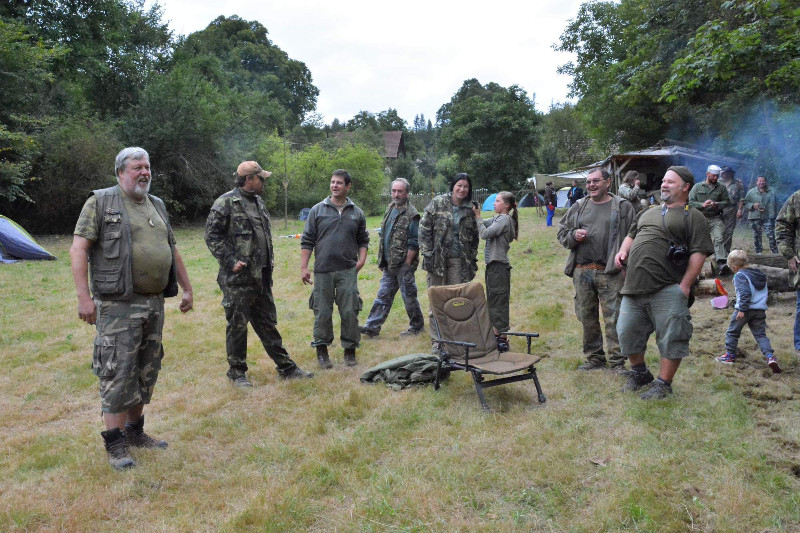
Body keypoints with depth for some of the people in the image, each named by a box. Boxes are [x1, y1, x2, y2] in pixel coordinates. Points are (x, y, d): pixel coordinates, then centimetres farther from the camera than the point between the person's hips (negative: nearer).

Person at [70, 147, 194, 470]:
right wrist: (84, 296, -17)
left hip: (154, 303, 7)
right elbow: (78, 249, -9)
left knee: (146, 371, 12)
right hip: (118, 305, -6)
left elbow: (173, 252, 22)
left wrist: (187, 288, 19)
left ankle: (135, 431, 26)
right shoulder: (101, 202, -3)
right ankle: (115, 444, 7)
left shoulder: (157, 206, 16)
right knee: (118, 372, -4)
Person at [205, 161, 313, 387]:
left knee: (268, 324, 15)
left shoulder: (258, 202, 15)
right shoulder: (226, 203, -10)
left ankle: (286, 368, 22)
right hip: (238, 278, -8)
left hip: (261, 276, 8)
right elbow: (212, 236, -12)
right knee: (237, 326, 3)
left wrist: (270, 258, 14)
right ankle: (237, 372, 18)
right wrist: (230, 261, -17)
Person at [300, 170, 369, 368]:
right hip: (322, 270, -1)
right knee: (322, 312, 5)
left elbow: (363, 240, 17)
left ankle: (350, 350, 16)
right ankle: (322, 350, 19)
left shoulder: (357, 213, 9)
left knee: (350, 312, 2)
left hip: (348, 271, 1)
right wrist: (303, 267, -2)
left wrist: (361, 260, 1)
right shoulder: (317, 210, 4)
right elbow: (307, 241, 4)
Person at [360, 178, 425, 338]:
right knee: (383, 295, 9)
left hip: (403, 265, -7)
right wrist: (382, 261, 14)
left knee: (408, 296, 4)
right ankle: (372, 326, 11)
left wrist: (406, 264, -17)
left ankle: (417, 326, 20)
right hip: (389, 265, 7)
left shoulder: (411, 214, -12)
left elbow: (414, 243, -15)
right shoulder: (390, 210, 13)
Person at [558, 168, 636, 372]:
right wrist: (573, 235, -4)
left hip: (611, 273, -4)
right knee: (587, 317, 11)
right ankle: (594, 358, 25)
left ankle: (617, 361, 9)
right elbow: (561, 233, 19)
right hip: (582, 272, 4)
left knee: (613, 318, -2)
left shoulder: (623, 207, 2)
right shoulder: (578, 207, 14)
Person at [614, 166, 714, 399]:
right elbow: (632, 235, 32)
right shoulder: (649, 212, 22)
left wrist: (685, 286, -15)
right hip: (635, 287, 6)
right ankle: (639, 373, 31)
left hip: (667, 290, -6)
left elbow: (699, 253, -7)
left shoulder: (693, 217, 1)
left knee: (670, 338, -1)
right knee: (627, 332, 11)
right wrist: (623, 250, 9)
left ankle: (663, 384, 12)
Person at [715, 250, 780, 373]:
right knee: (761, 335, 8)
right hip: (760, 310, 7)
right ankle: (770, 357, -9)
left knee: (732, 332, 10)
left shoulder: (740, 276, -11)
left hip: (745, 310, -7)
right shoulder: (760, 275, 16)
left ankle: (729, 355, 18)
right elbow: (764, 292, 25)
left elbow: (745, 293, -21)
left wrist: (742, 309, -21)